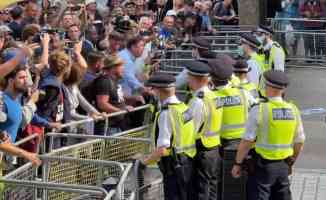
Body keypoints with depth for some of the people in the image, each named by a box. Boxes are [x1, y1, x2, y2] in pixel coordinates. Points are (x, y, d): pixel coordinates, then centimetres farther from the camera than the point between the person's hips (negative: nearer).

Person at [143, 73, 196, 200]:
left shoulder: (166, 114, -19)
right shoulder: (184, 107, 7)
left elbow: (162, 150, -23)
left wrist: (144, 162, -10)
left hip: (174, 167, -8)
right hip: (189, 164, 8)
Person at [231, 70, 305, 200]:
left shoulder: (259, 110, -13)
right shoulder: (293, 110, 2)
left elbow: (247, 141, -14)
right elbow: (299, 142, 9)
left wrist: (238, 163, -4)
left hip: (263, 165, -5)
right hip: (283, 166, 5)